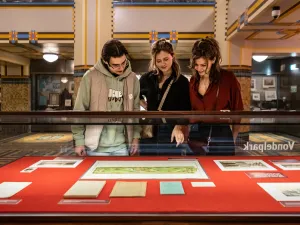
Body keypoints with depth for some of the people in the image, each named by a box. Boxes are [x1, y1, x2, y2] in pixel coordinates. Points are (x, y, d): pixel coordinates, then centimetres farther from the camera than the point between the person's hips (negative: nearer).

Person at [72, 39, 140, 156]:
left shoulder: (132, 78, 0)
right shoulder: (91, 77, -9)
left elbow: (135, 110, 8)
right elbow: (80, 110, -5)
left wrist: (135, 137, 4)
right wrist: (79, 141, -5)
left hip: (121, 145, 3)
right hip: (96, 145, -2)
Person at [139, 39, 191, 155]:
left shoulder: (182, 81, -4)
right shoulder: (147, 78, 5)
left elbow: (185, 111, -10)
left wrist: (178, 128, -27)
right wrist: (147, 107, 7)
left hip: (171, 132, -3)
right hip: (149, 130, 3)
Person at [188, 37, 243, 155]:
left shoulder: (228, 78, -6)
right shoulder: (193, 81, 7)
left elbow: (237, 112, 0)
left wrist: (232, 140, 4)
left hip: (221, 136, -3)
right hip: (196, 136, 4)